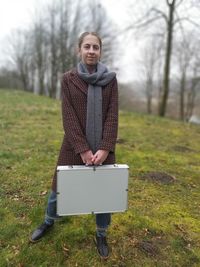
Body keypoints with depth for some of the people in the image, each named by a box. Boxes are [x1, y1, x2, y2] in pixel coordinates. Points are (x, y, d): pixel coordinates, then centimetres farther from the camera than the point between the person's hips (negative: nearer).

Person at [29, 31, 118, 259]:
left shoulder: (110, 79, -1)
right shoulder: (68, 79, -3)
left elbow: (112, 115, -7)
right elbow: (68, 116, -10)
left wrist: (105, 149, -16)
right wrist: (83, 149, -17)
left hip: (102, 148, 1)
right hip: (75, 146, 0)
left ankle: (101, 235, 36)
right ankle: (48, 222, 46)